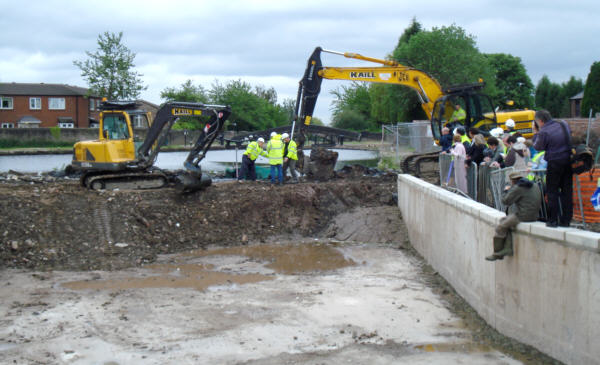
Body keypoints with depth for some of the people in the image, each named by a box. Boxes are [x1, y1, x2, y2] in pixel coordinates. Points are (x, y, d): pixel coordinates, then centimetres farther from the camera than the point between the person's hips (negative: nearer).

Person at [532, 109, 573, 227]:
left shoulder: (544, 132, -13)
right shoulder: (564, 124, 7)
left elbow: (538, 147, -2)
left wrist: (535, 132, 8)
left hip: (555, 163, -6)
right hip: (568, 160, 6)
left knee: (552, 191, 4)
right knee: (567, 191, 9)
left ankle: (553, 220, 3)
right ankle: (566, 220, 13)